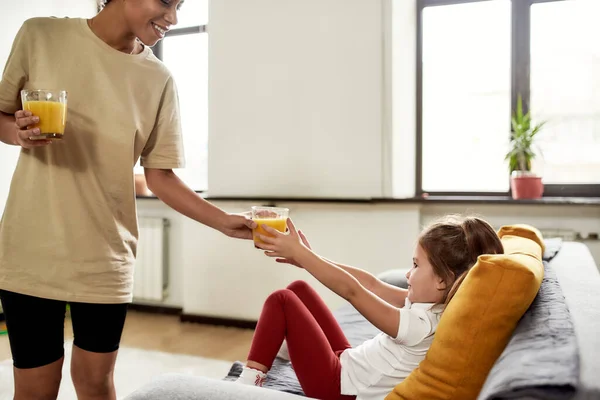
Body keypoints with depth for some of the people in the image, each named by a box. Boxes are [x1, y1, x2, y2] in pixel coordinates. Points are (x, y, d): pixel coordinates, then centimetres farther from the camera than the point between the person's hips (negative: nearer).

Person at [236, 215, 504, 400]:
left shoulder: (421, 324, -31)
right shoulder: (432, 303, -4)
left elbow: (352, 290, -30)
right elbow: (372, 285, -2)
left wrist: (298, 252, -25)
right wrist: (308, 257, -4)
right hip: (347, 364, 9)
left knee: (282, 300, -8)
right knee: (299, 289, 11)